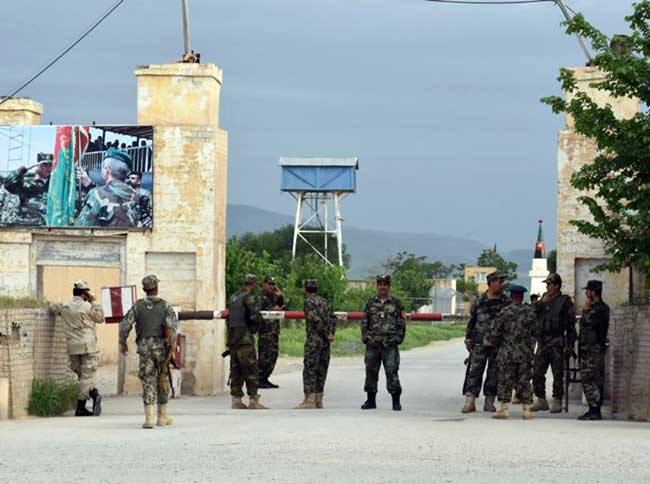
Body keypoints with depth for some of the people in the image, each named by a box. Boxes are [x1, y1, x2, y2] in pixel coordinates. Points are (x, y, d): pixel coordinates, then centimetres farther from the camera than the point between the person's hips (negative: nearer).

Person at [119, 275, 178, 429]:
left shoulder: (138, 306, 4)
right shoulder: (165, 305, 1)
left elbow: (125, 325, 0)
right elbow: (172, 325, -13)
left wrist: (123, 343, 14)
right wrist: (172, 346, -10)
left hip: (144, 346, 0)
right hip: (161, 346, 0)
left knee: (148, 381, -1)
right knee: (162, 381, 13)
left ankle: (149, 417, -15)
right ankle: (162, 416, 22)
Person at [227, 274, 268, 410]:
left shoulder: (233, 298, 15)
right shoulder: (249, 298, -11)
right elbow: (255, 316, -18)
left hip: (232, 338, 8)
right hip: (244, 338, -8)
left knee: (236, 370, 10)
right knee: (251, 370, -5)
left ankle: (236, 400, 11)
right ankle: (253, 401, -7)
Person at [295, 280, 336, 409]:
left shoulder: (309, 301, -7)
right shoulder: (325, 302, 16)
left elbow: (316, 320, -16)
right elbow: (332, 319, 9)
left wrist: (326, 334, -9)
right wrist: (331, 333, -1)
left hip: (314, 340, -7)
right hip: (325, 342, 7)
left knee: (310, 369, -6)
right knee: (321, 370, 11)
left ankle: (309, 400, -13)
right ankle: (318, 399, 13)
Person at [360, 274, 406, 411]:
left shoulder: (396, 303, 6)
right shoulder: (370, 303, 11)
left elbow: (402, 323, 6)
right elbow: (364, 322, 14)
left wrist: (399, 338, -3)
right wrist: (365, 337, 4)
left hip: (390, 344, -3)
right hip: (373, 343, 3)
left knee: (392, 371, -9)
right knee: (371, 371, 5)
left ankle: (396, 401, -4)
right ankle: (371, 400, 15)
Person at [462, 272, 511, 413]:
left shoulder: (506, 302, 6)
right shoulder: (479, 301, 5)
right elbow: (471, 321, 11)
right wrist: (468, 339, 8)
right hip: (480, 342, -1)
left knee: (494, 373, 3)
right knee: (475, 371, -5)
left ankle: (489, 402, 10)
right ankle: (470, 401, -5)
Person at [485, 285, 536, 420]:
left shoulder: (505, 312, -8)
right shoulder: (530, 312, 1)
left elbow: (495, 332, -5)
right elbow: (535, 332, 8)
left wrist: (490, 341, 14)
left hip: (507, 353, -3)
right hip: (525, 353, 3)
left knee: (505, 381, 2)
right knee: (524, 381, 7)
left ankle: (504, 408, 0)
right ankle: (527, 409, 4)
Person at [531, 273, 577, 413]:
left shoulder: (565, 302, -2)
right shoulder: (544, 299, 15)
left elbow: (571, 325, -3)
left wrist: (570, 345, -8)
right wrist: (541, 303, -7)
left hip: (557, 343, -6)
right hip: (542, 342, 6)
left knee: (557, 374, -3)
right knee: (537, 373, 4)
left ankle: (557, 402, 1)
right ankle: (541, 401, 13)